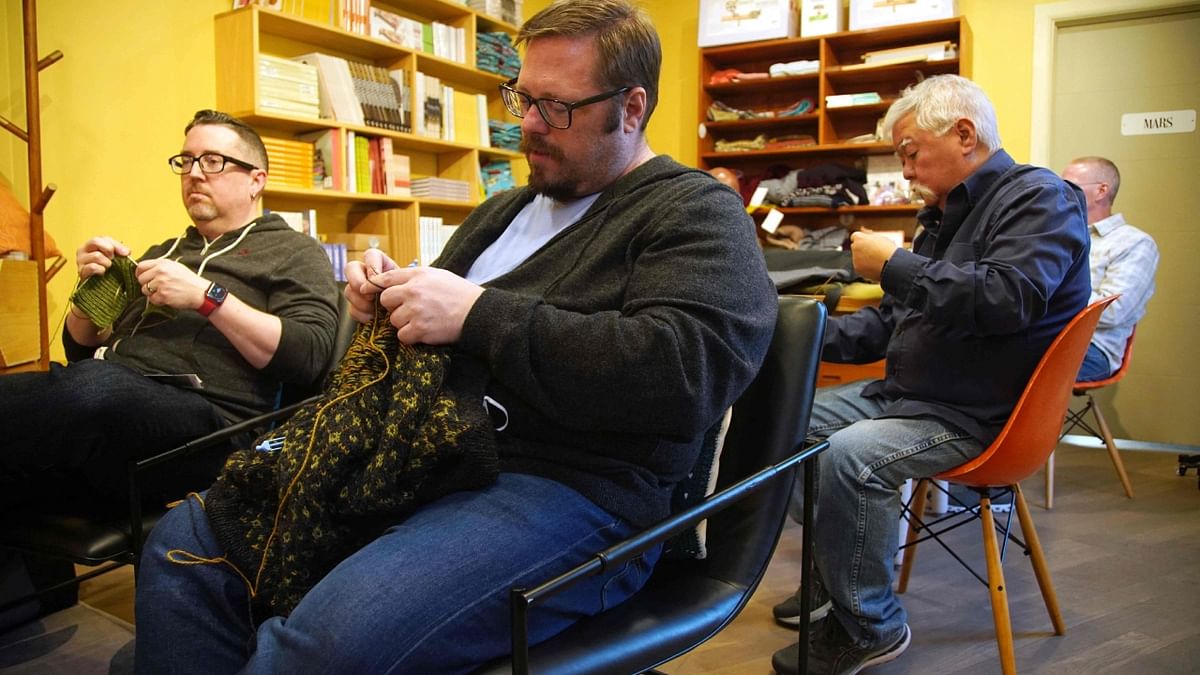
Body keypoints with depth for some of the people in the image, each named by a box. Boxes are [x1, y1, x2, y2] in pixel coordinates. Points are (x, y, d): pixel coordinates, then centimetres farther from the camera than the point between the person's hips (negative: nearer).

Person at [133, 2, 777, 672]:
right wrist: (389, 295, 6)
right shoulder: (503, 210, 23)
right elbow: (431, 339, 32)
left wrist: (478, 314, -19)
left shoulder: (697, 213, -2)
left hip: (572, 488, -8)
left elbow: (688, 371, -21)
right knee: (185, 542, -1)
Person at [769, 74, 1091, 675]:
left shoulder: (1039, 198, -11)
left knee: (848, 456, -31)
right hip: (905, 393, 10)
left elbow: (1007, 299, -31)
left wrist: (894, 266, -23)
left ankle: (867, 626, -10)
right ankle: (837, 577, 16)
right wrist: (814, 334, 5)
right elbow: (894, 320, 20)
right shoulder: (946, 212, 15)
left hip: (978, 415, -10)